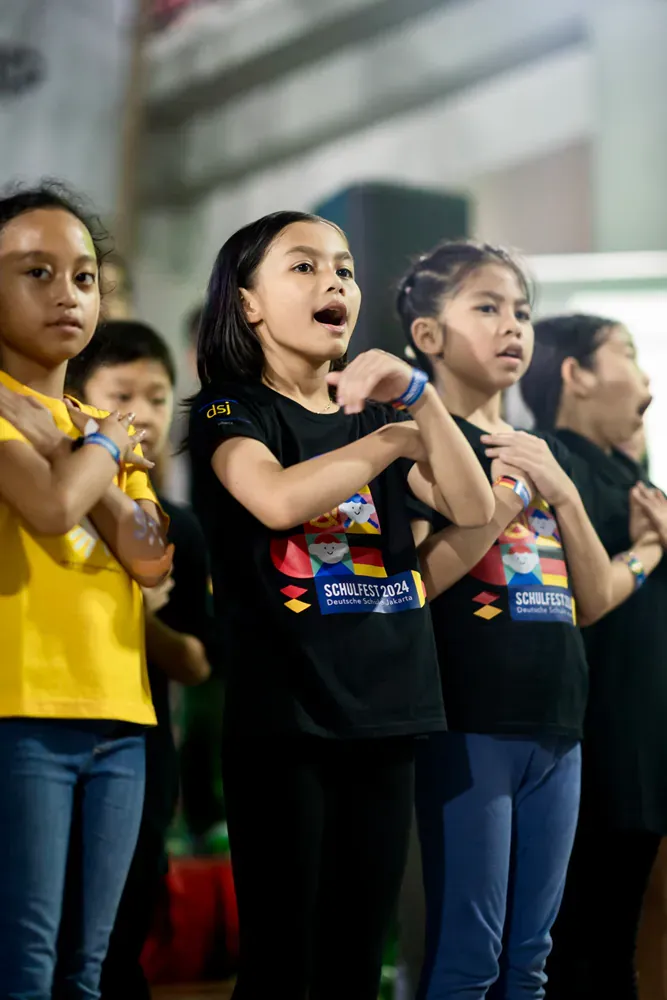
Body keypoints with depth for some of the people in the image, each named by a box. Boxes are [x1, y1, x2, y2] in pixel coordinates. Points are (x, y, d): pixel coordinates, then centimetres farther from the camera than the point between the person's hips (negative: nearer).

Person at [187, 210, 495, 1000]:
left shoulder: (373, 411, 17)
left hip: (383, 711, 5)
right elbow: (279, 499, -22)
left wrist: (418, 396, -11)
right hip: (282, 714, -5)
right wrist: (397, 437, -7)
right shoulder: (230, 407, 1)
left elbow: (473, 508, 2)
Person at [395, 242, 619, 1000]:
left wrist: (560, 491, -2)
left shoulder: (544, 451, 17)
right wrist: (511, 488, -14)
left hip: (554, 725, 7)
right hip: (467, 725, -7)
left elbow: (593, 600, 12)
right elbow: (414, 582, -17)